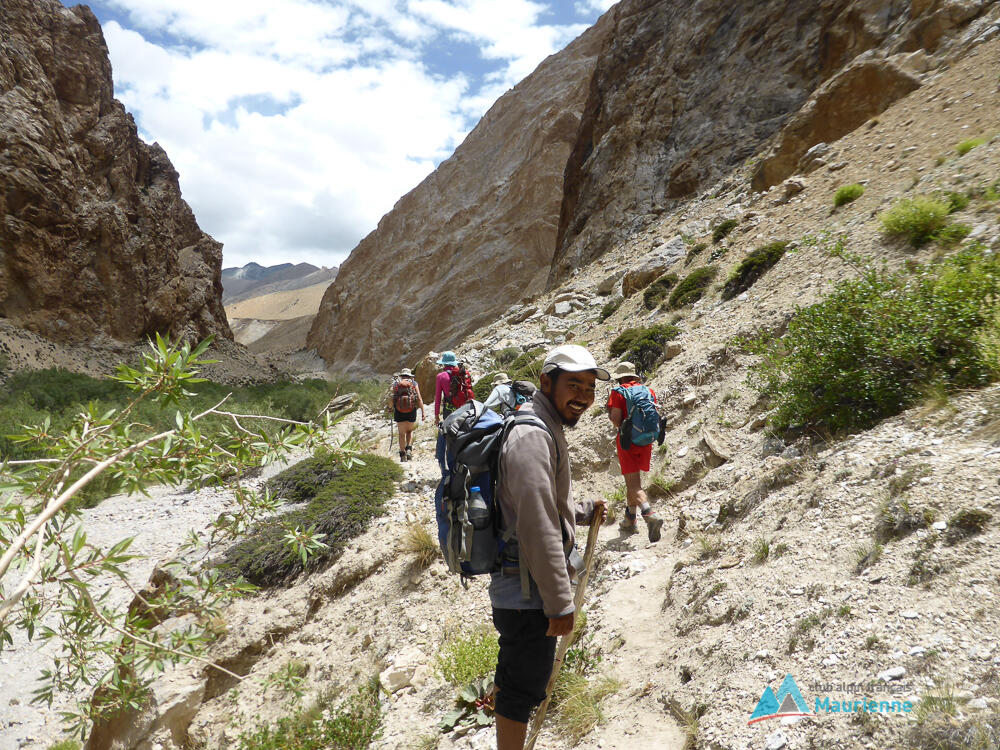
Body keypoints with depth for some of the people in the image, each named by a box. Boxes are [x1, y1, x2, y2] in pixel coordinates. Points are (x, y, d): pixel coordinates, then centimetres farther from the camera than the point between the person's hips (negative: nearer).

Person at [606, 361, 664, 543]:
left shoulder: (618, 392, -7)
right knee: (634, 480, 19)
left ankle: (649, 514, -28)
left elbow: (616, 419, -13)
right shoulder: (648, 390, 7)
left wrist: (609, 413, 6)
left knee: (632, 483, -6)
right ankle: (630, 520, 27)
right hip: (645, 440, 5)